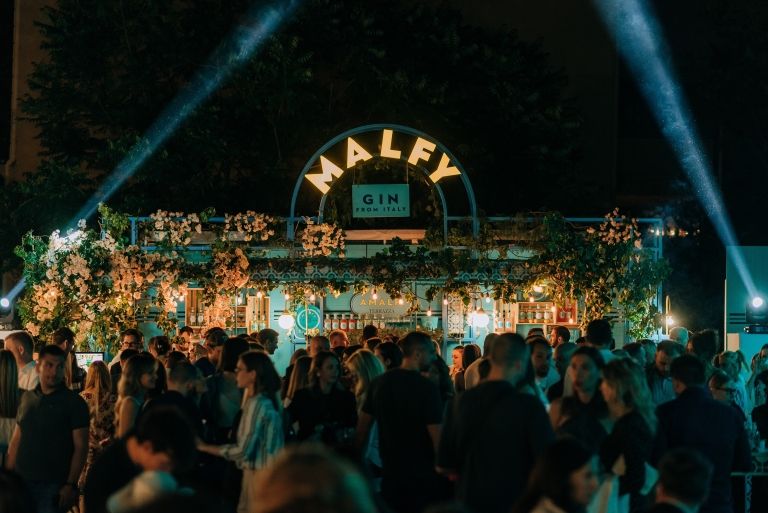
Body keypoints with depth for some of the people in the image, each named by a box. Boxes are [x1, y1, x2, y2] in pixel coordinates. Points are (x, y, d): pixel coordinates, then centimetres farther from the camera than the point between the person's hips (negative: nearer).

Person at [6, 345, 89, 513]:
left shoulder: (74, 403, -5)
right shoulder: (27, 398, 9)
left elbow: (80, 447, -8)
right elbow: (16, 441, 14)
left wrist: (70, 485, -16)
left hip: (53, 486, -4)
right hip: (22, 482, 4)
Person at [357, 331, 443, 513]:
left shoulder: (379, 382, 2)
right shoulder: (427, 387, -16)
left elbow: (363, 425, 9)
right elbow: (436, 436, -20)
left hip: (390, 472, 6)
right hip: (421, 474, -6)